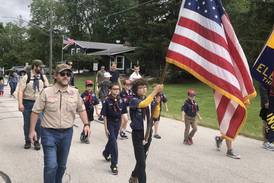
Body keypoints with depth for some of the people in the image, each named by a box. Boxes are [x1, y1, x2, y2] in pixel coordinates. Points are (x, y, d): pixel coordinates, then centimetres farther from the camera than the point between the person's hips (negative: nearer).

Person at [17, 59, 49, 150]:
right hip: (27, 103, -2)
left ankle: (37, 141, 17)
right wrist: (20, 104, -17)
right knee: (27, 123, 8)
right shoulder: (26, 77, -5)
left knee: (38, 124, 2)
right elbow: (20, 91, -9)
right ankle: (27, 141, 24)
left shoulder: (43, 77, 5)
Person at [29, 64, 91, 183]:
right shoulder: (46, 92, -7)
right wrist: (32, 130, -5)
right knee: (51, 165, -10)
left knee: (62, 165, 16)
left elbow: (81, 109, 11)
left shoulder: (75, 92, 1)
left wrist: (86, 124, 0)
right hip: (49, 133, -3)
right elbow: (36, 112, -3)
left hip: (67, 133, 3)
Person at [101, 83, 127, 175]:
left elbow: (122, 113, 6)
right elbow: (105, 115, -11)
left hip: (117, 123, 5)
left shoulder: (121, 100, -1)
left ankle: (106, 153, 50)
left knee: (112, 140, 20)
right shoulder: (107, 101, -13)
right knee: (113, 143, -10)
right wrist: (106, 128, -11)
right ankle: (114, 165, -2)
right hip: (110, 123, -5)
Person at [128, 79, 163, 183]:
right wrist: (155, 91, -34)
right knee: (141, 162, -7)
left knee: (142, 159, 19)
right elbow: (143, 104, -35)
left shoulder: (148, 100, 4)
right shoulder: (134, 101, -13)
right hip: (138, 134, -6)